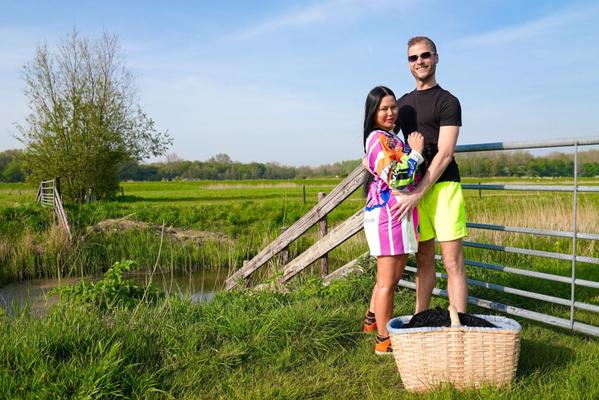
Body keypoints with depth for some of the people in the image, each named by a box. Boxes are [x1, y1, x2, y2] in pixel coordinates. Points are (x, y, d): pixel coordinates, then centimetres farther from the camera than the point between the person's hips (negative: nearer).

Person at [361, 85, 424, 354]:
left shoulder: (389, 138, 17)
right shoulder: (379, 138, -15)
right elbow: (396, 178, -23)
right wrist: (415, 153, -10)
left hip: (394, 215, 10)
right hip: (388, 215, -10)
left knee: (390, 277, 21)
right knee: (387, 281, -1)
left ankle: (373, 319, 37)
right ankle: (384, 341, 10)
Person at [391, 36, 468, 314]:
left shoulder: (447, 101, -1)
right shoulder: (403, 103, 18)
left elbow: (445, 154, -10)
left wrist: (417, 194, -17)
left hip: (442, 186, -5)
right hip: (413, 189, 5)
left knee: (452, 262, -6)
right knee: (424, 260, 10)